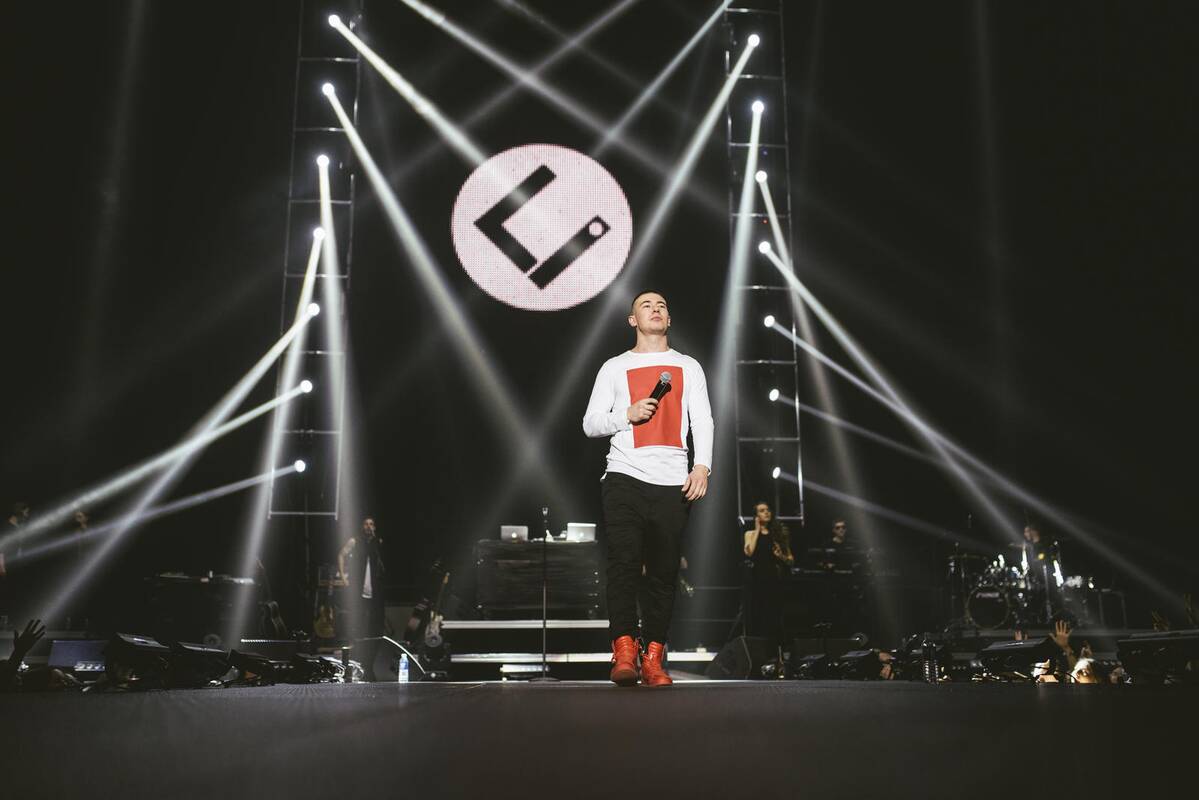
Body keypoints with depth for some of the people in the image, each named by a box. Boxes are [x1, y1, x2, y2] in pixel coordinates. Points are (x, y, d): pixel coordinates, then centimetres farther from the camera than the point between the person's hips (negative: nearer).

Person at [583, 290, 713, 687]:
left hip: (672, 482, 1)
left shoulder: (689, 367, 18)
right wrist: (628, 414, -9)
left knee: (664, 572, 0)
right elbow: (590, 423, 9)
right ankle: (624, 653, -13)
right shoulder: (614, 367, 14)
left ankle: (653, 660, 3)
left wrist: (702, 466, -8)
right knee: (624, 562, -14)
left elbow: (702, 420, 8)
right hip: (625, 476, -1)